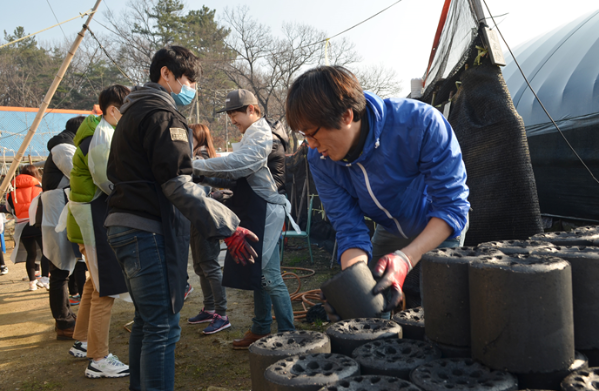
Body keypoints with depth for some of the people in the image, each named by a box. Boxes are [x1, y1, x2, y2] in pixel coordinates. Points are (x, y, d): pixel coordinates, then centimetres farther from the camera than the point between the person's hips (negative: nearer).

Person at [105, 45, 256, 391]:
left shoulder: (134, 112, 20)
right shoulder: (162, 115, -13)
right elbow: (178, 185, -22)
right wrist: (228, 227, -25)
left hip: (127, 226, 11)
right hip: (150, 230, -11)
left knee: (147, 320, 20)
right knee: (163, 326, -7)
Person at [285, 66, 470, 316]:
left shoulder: (421, 123, -36)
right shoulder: (320, 159, -22)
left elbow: (453, 205, -33)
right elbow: (349, 229, -21)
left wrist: (406, 258, -47)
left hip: (439, 230, -3)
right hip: (389, 232, 4)